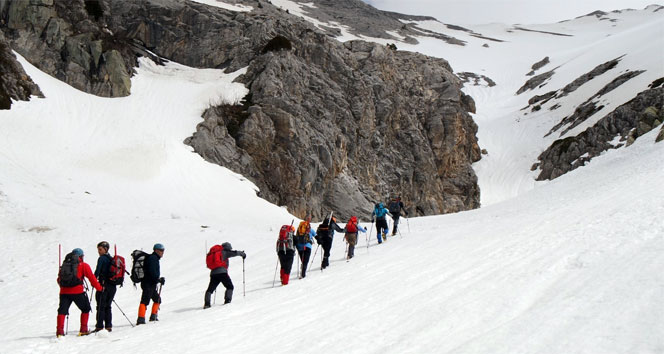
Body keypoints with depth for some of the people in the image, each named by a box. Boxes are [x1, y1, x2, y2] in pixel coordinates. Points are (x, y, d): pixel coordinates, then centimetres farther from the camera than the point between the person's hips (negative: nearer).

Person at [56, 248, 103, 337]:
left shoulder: (64, 265, 19)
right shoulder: (83, 265, 6)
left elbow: (59, 279, 20)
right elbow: (92, 278, 5)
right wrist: (99, 288, 14)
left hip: (64, 292, 3)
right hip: (77, 292, -3)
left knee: (62, 311, 7)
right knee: (85, 309, 14)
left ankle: (59, 331, -7)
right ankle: (83, 330, 11)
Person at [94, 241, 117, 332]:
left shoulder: (102, 258, -8)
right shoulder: (112, 259, 14)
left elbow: (98, 271, -15)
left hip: (104, 284, -7)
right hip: (113, 286, 7)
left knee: (101, 306, -3)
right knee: (108, 306, 14)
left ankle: (99, 326, -6)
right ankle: (108, 326, 11)